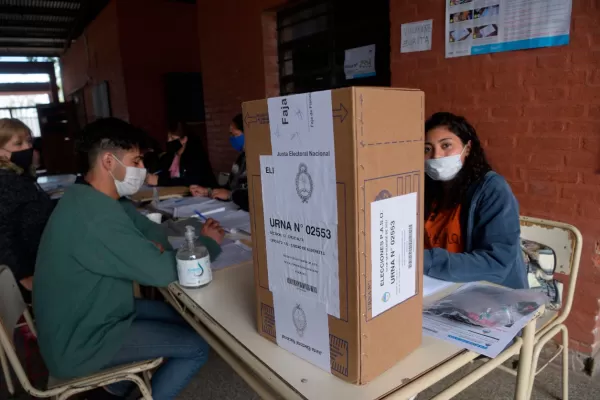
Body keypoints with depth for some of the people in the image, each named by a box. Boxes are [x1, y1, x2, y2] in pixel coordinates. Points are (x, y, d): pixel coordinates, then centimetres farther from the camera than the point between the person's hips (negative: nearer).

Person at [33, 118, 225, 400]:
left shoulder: (91, 198, 0)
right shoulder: (96, 218, -32)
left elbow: (150, 230, 5)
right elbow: (162, 271, -30)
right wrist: (209, 243, -13)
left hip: (81, 320, 9)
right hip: (80, 345, -9)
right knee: (196, 346, -6)